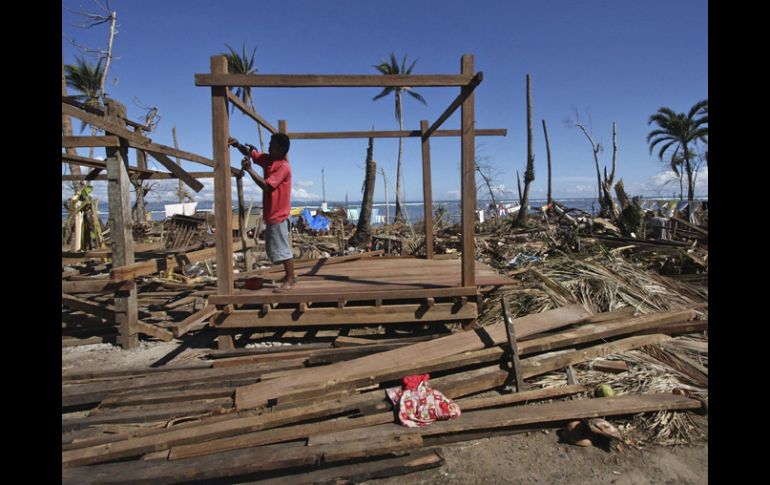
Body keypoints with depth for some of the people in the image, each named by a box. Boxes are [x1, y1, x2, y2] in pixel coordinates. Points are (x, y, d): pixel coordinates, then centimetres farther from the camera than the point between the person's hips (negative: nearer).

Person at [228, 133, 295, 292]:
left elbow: (266, 185, -23)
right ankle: (288, 275, 24)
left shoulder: (283, 167, -17)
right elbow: (250, 152, 16)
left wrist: (249, 169, -21)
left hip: (278, 214, -10)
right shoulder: (267, 159, 9)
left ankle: (290, 280, 4)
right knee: (273, 248, 15)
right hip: (271, 214, 10)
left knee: (282, 248, -4)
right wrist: (238, 145, -4)